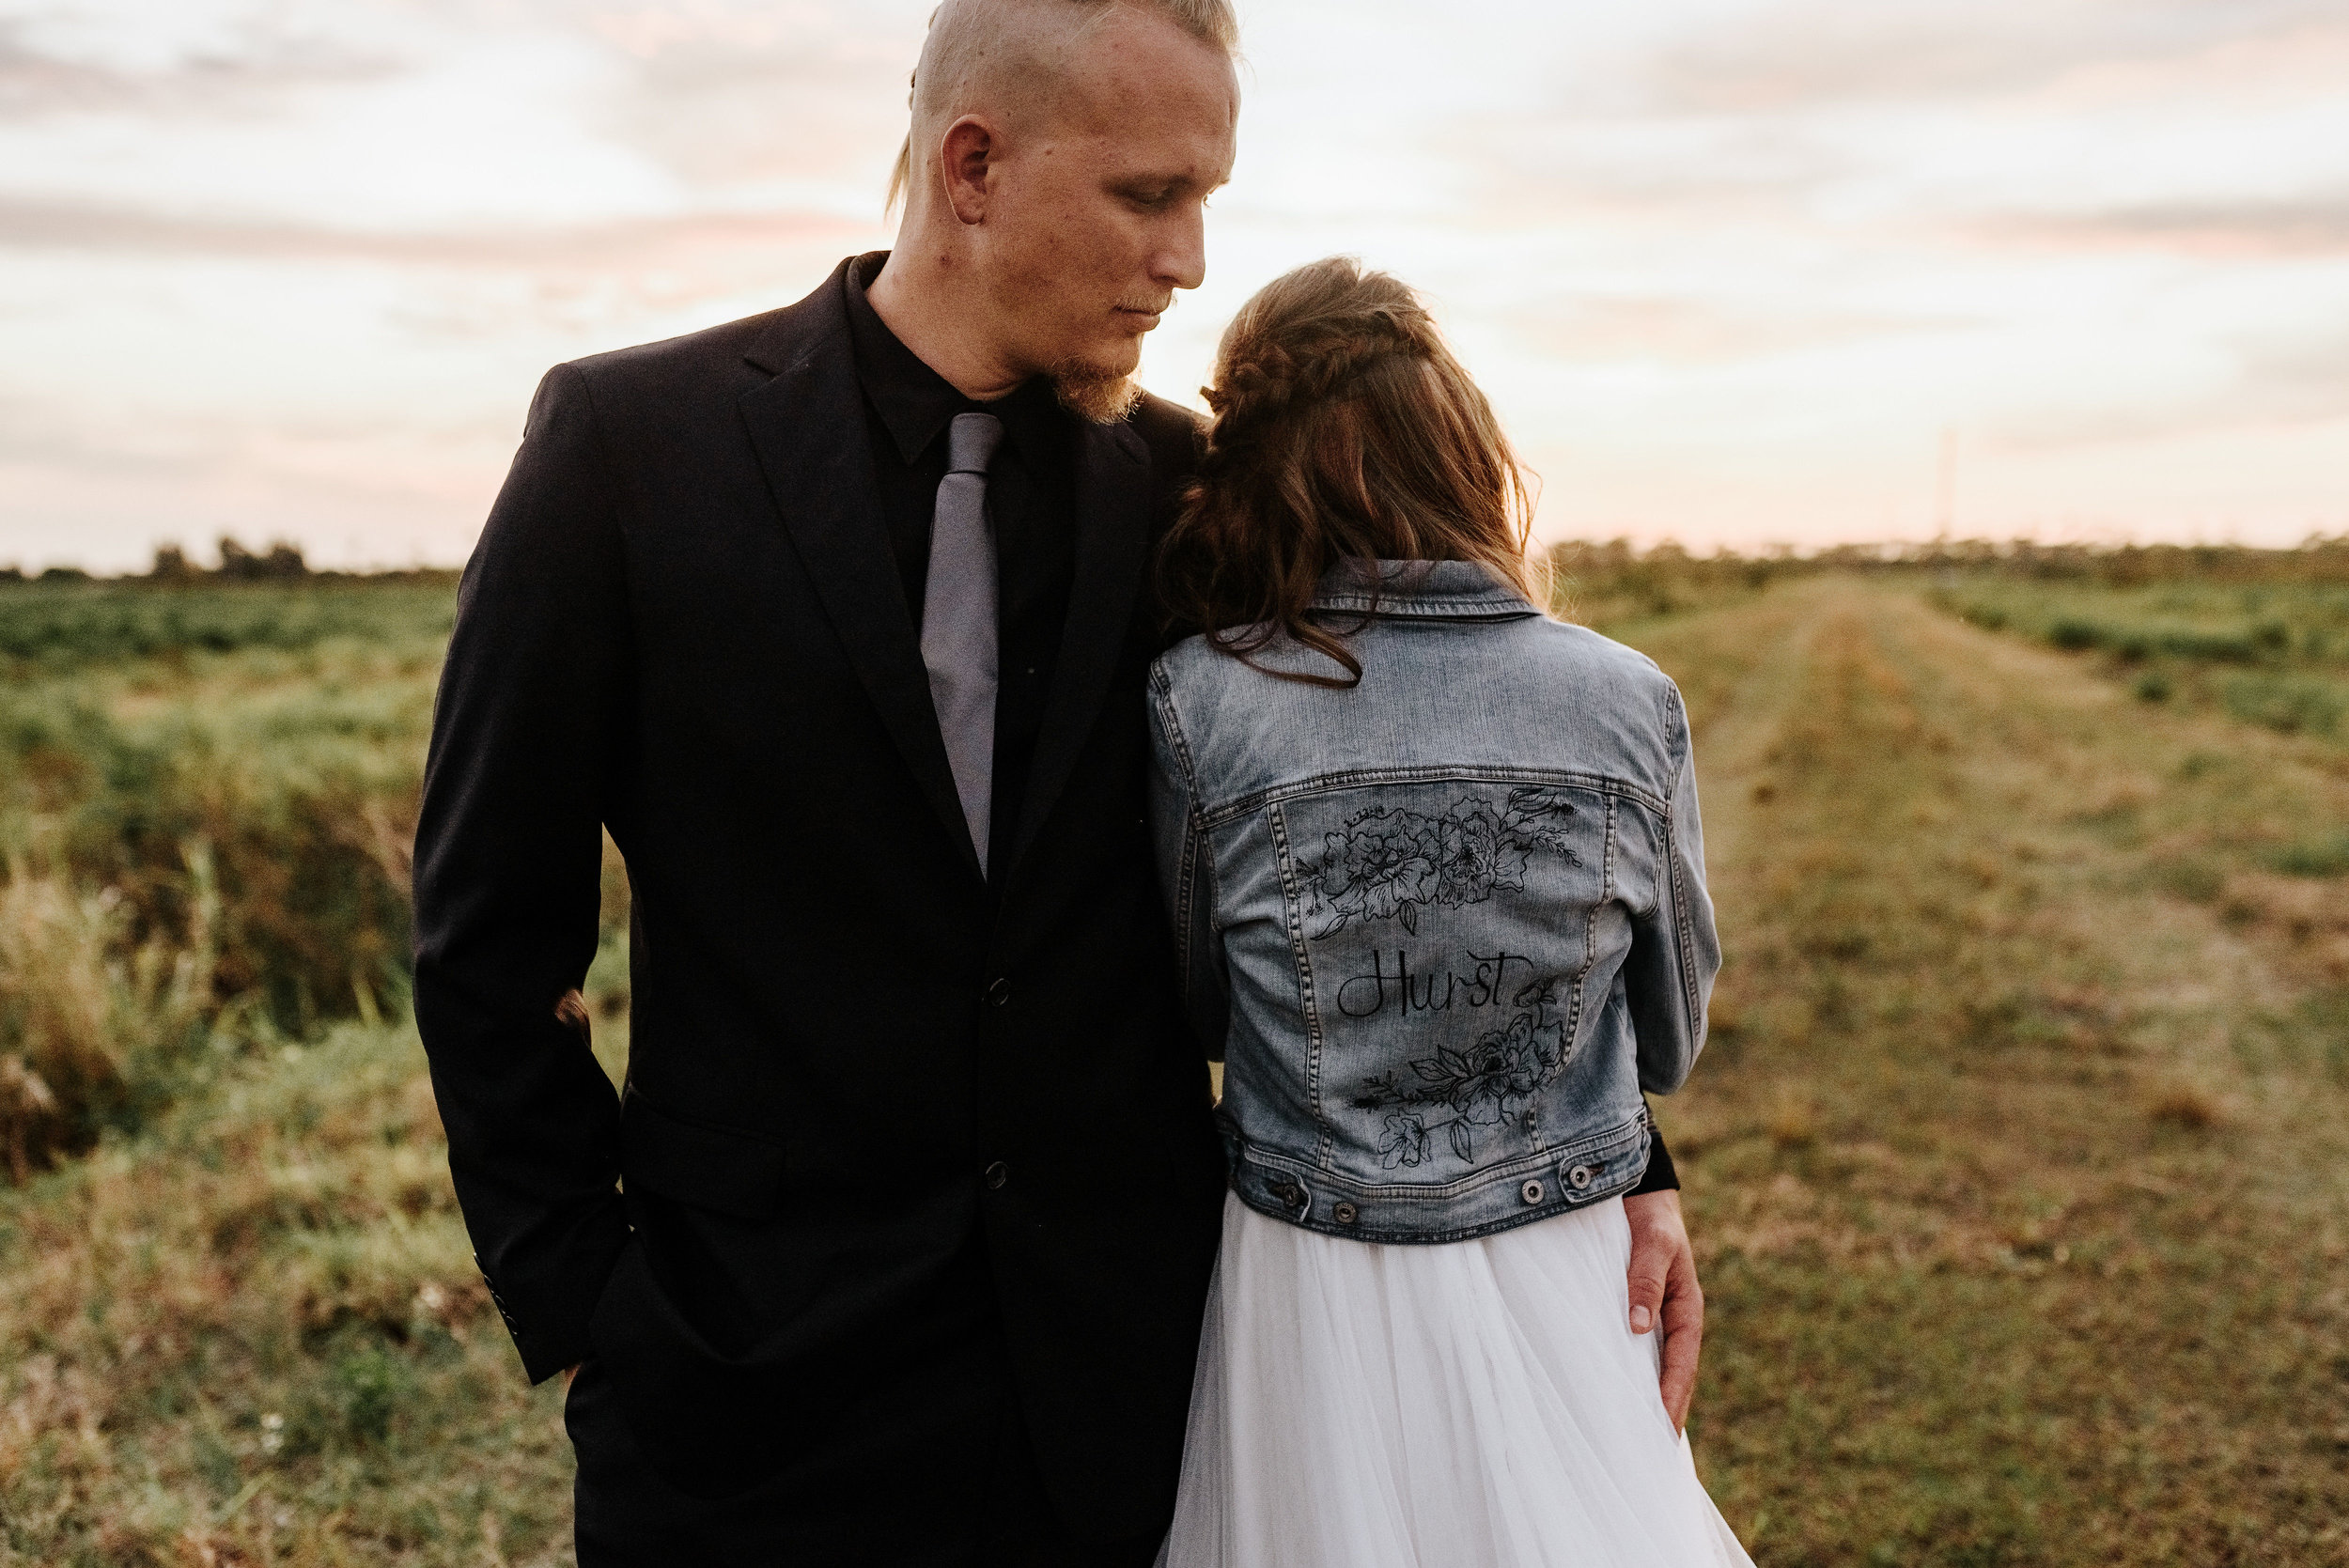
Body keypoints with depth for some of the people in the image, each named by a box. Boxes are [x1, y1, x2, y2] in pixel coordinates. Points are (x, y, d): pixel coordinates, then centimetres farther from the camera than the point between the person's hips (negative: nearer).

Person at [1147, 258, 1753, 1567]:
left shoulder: (1196, 707, -15)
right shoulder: (1635, 706, -12)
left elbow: (1196, 1010, 0)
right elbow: (1671, 1039, 3)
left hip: (1310, 1305, 0)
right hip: (1563, 1299, 1)